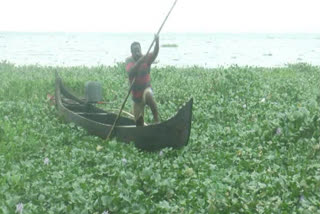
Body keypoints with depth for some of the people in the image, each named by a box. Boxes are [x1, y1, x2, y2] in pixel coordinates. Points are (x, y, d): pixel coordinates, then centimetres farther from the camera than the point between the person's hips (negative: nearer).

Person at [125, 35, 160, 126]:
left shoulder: (146, 59, -7)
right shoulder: (129, 60, -4)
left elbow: (155, 53, -29)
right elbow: (130, 72, -25)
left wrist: (157, 41, -48)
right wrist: (139, 62, -40)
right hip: (136, 95, 2)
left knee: (148, 95, -41)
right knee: (139, 122, 8)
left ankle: (156, 119, -37)